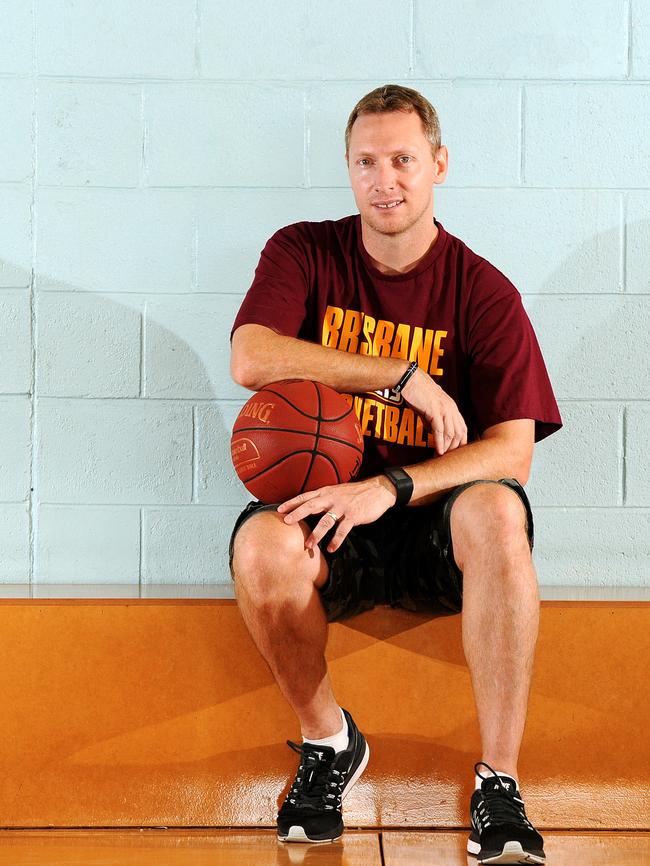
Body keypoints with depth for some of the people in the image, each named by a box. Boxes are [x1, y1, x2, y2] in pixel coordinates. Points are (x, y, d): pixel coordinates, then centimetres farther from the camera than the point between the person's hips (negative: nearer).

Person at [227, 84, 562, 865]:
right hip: (331, 518, 1)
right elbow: (250, 360, -15)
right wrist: (407, 377, -16)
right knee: (262, 544, -33)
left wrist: (390, 489, -25)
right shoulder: (304, 254, 4)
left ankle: (499, 781, -27)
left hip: (439, 531, -1)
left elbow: (512, 449, -9)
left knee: (496, 510, -35)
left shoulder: (484, 293, -1)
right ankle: (327, 740, -5)